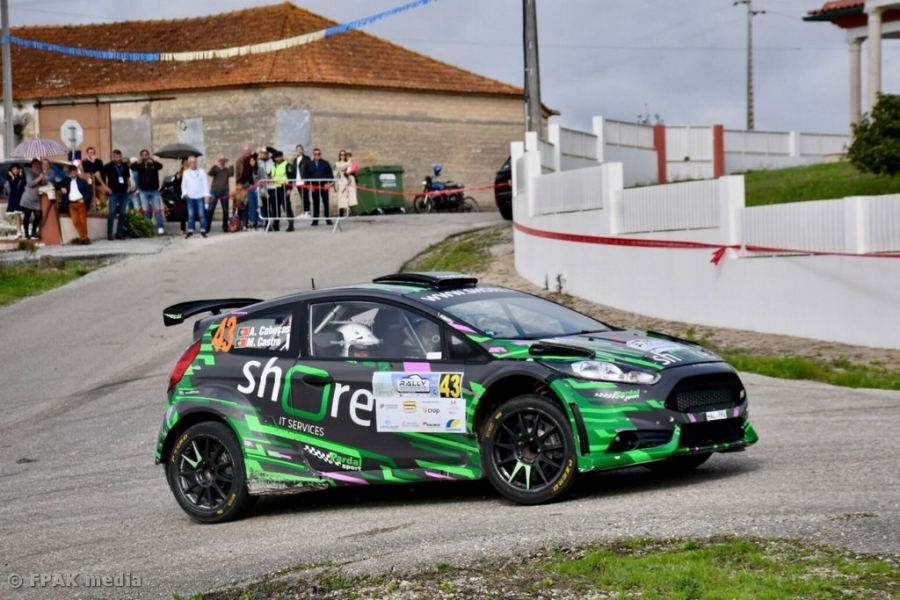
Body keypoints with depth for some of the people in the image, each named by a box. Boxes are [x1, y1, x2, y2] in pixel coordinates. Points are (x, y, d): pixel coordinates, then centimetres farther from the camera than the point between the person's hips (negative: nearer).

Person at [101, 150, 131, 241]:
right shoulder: (109, 166, -2)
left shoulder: (125, 166, 11)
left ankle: (119, 233, 10)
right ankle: (109, 233, -6)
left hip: (124, 192, 4)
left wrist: (129, 186, 10)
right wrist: (106, 187, -4)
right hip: (114, 193, -4)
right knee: (112, 213, -9)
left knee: (122, 213, 4)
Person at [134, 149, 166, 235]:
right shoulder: (140, 165, 5)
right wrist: (138, 163, -39)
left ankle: (160, 227, -3)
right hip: (143, 191, 1)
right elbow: (132, 167, -15)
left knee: (157, 209, -3)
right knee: (146, 210, 2)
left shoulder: (153, 164, 5)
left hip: (154, 190, -1)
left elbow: (160, 166, -16)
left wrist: (153, 162, -38)